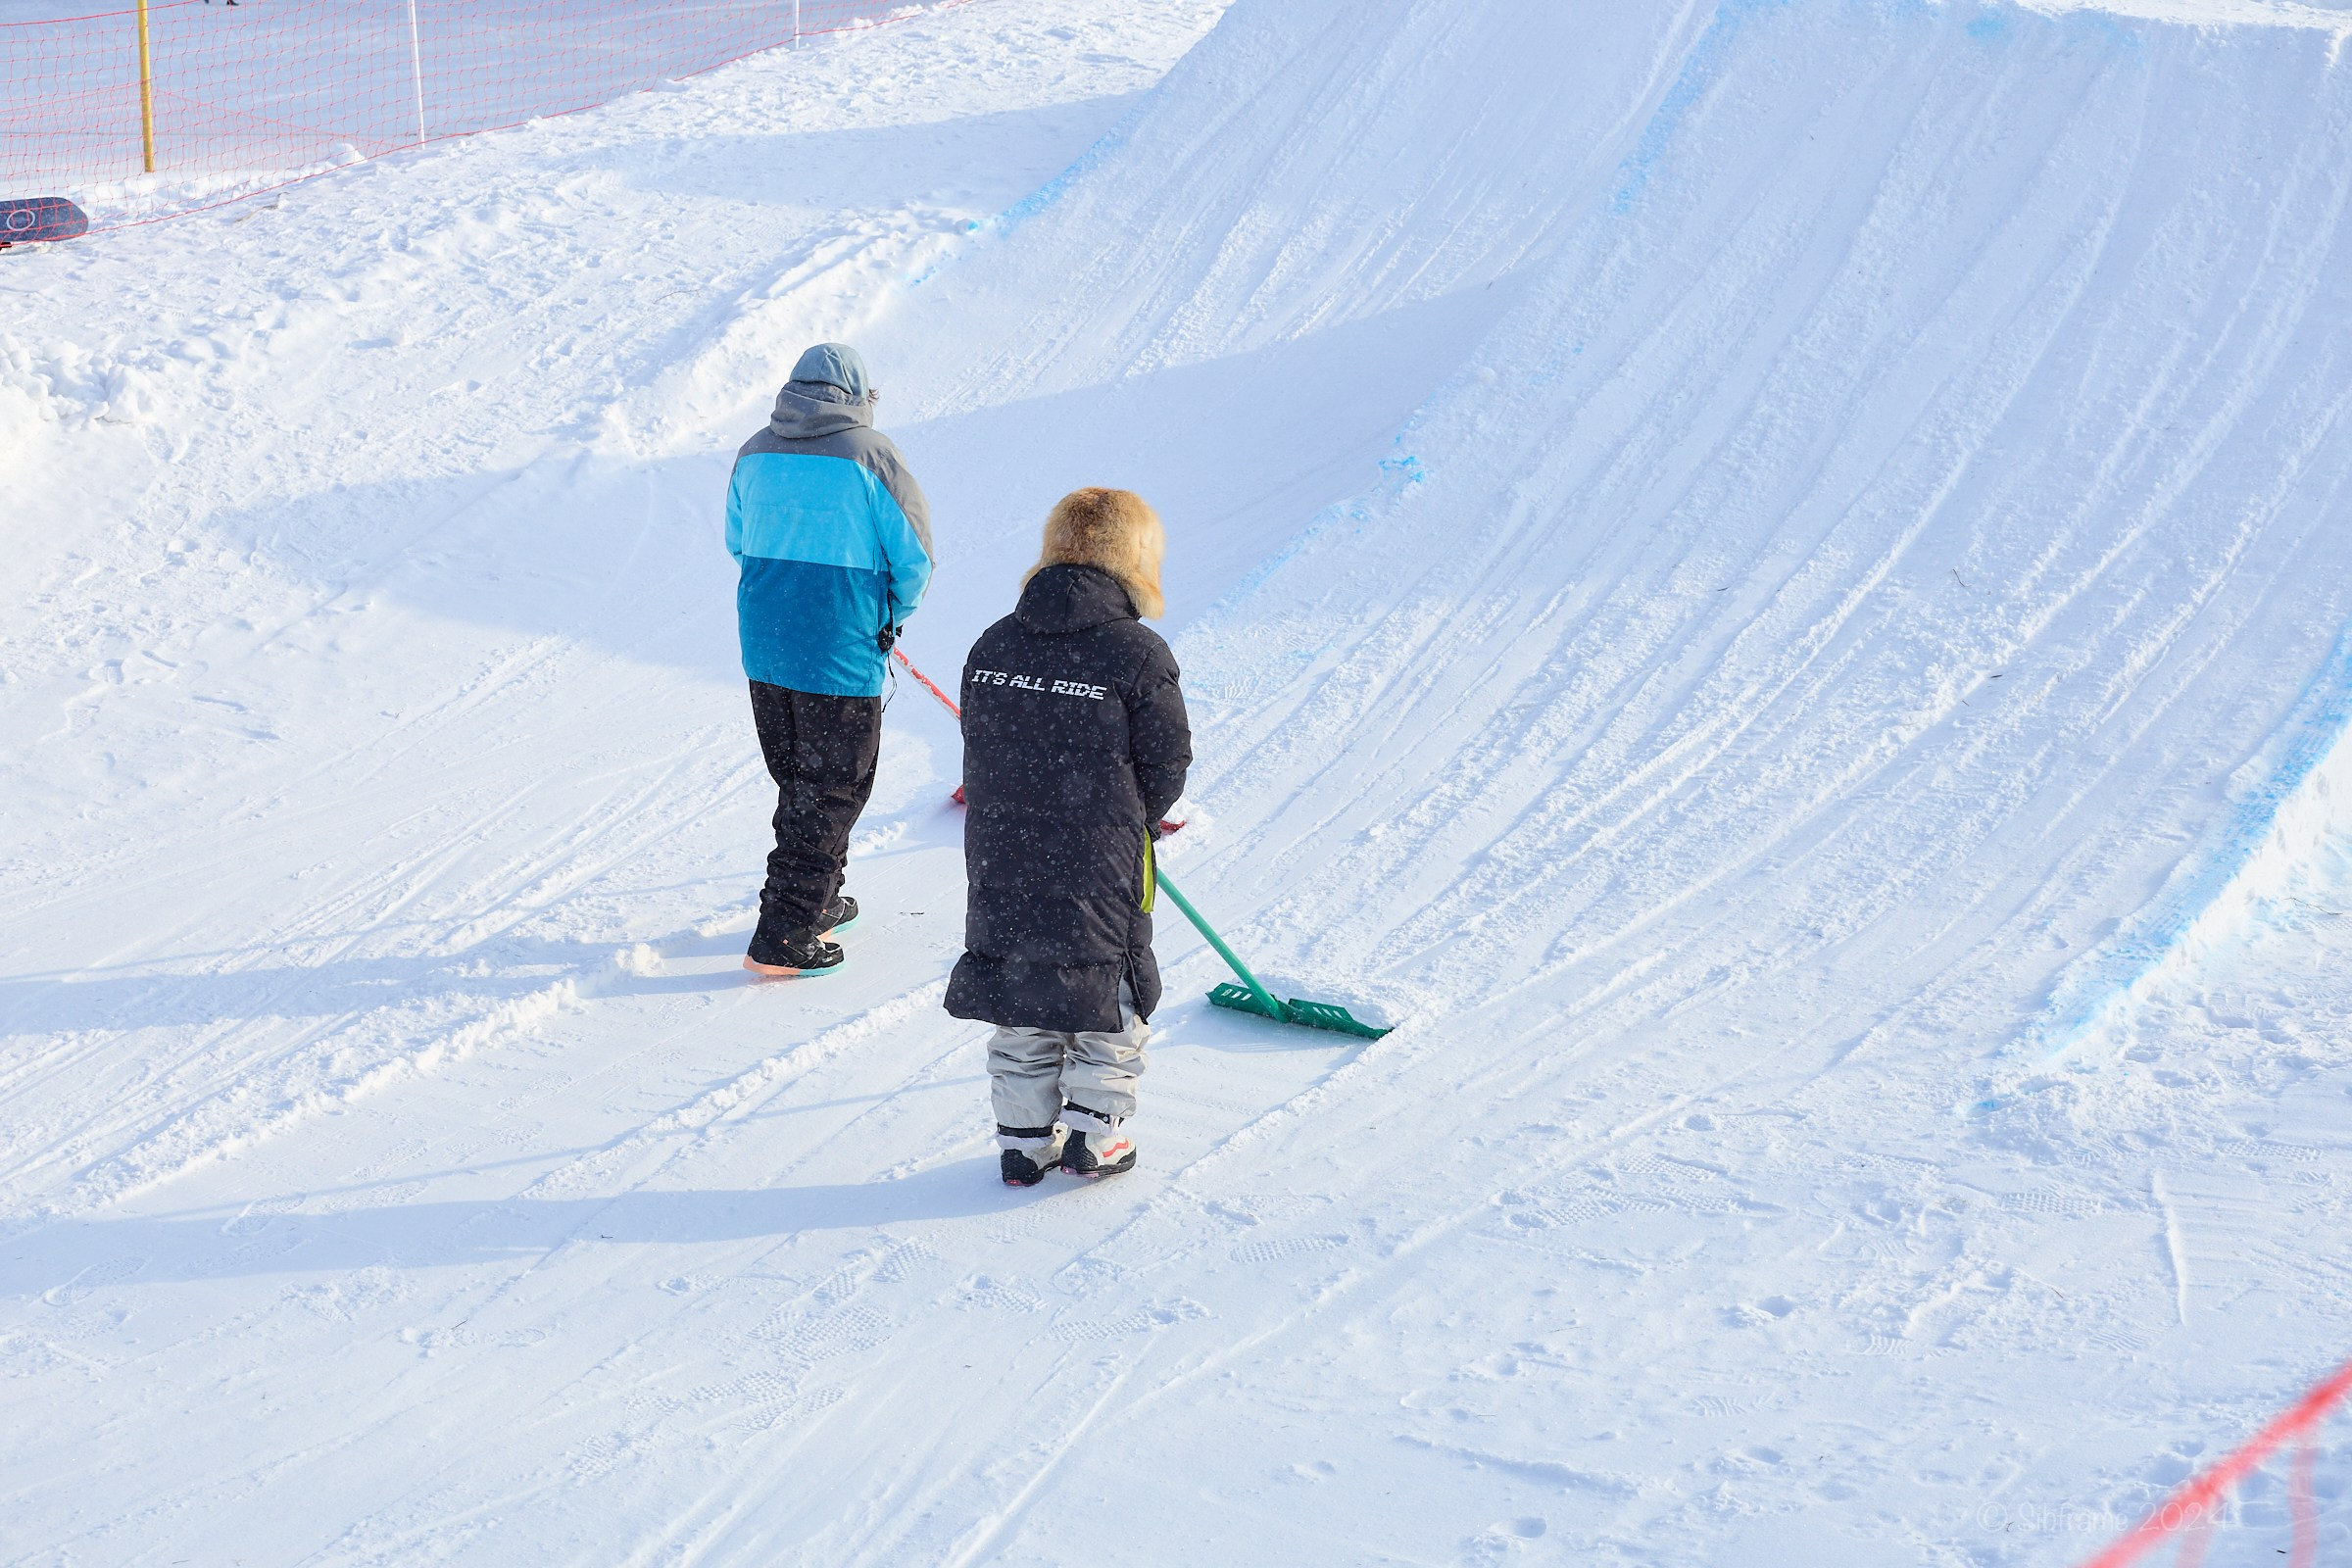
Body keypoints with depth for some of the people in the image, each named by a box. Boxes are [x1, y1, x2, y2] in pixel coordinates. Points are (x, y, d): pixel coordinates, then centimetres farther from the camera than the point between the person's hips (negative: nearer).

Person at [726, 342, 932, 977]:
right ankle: (784, 940, 1)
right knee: (832, 791, 3)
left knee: (799, 782, 22)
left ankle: (816, 902, 36)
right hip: (842, 656, -6)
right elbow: (914, 554, -8)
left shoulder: (754, 453, 5)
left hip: (763, 646, 6)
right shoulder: (870, 454, -12)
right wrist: (892, 616, 10)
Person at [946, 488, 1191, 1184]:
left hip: (999, 859, 4)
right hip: (1099, 869, -4)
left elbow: (980, 749, 8)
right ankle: (1093, 1137, 17)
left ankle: (1025, 1139, 20)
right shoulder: (1139, 655, -12)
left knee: (1020, 1008, 15)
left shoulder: (993, 644, 2)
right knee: (1111, 1002, 13)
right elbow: (1166, 768, -5)